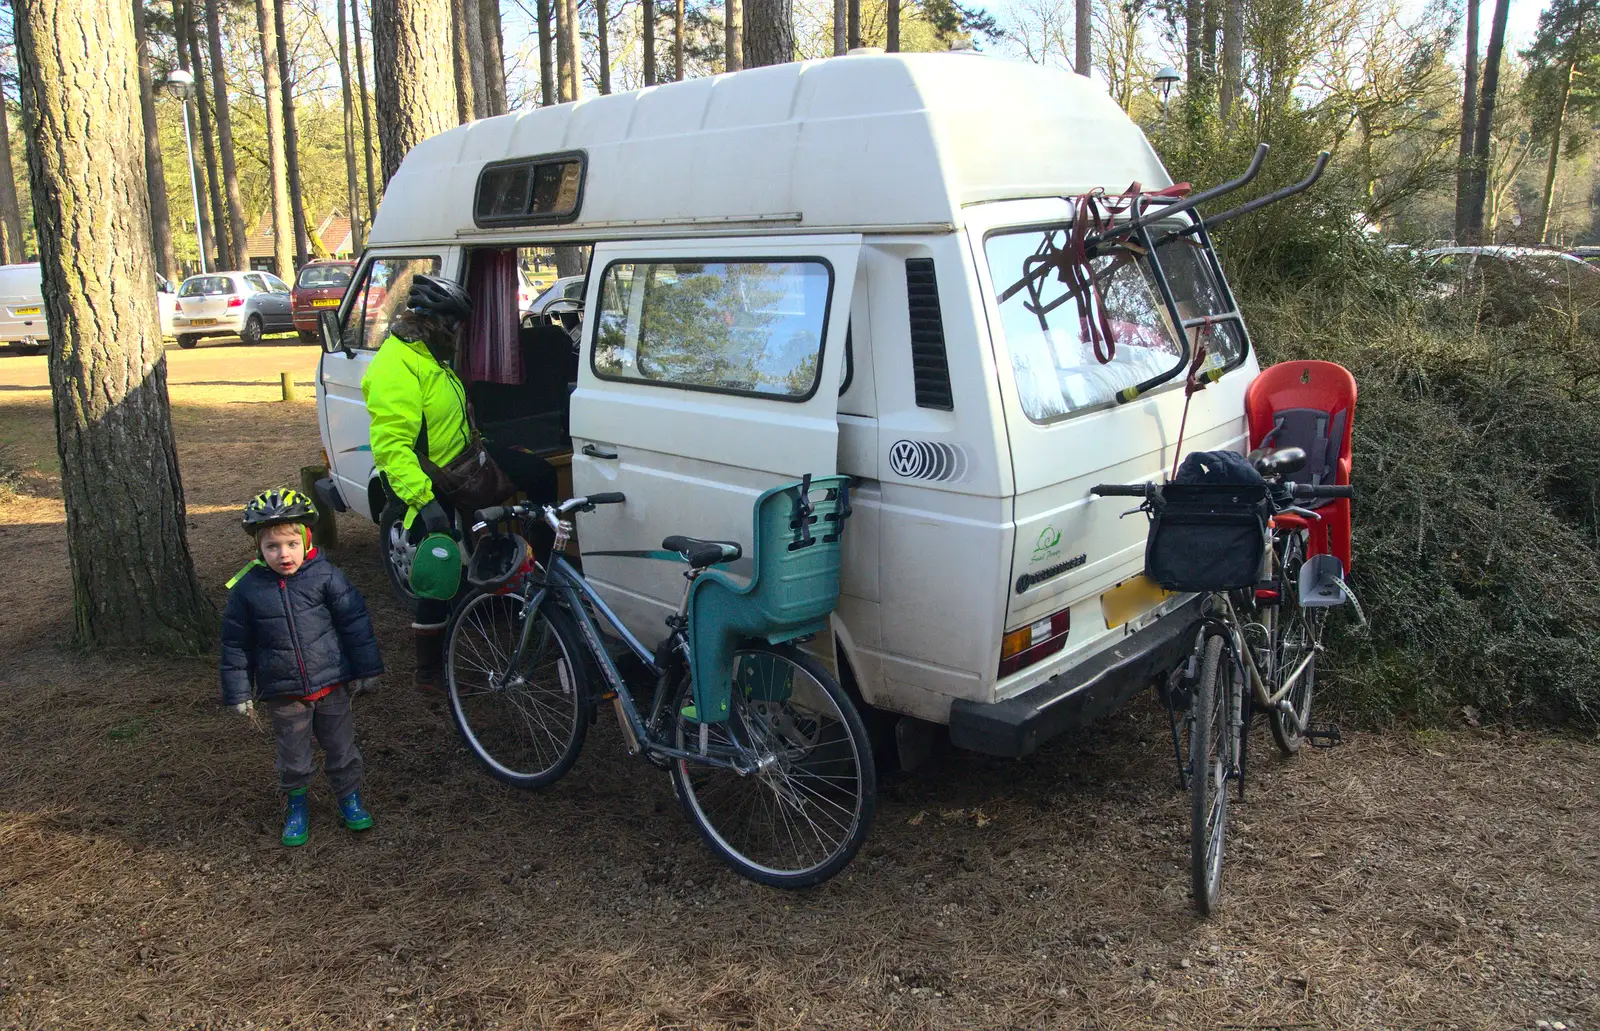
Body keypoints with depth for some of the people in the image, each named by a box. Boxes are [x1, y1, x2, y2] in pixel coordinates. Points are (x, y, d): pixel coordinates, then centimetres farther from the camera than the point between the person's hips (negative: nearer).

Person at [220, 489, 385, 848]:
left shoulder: (325, 575, -11)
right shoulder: (247, 589, -9)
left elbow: (355, 622, -3)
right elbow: (235, 644, 0)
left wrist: (364, 668, -1)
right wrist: (239, 693, 1)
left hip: (331, 683, 0)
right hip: (283, 693, 0)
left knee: (341, 746, 14)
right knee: (292, 755, 14)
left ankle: (349, 796, 34)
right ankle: (296, 804, 36)